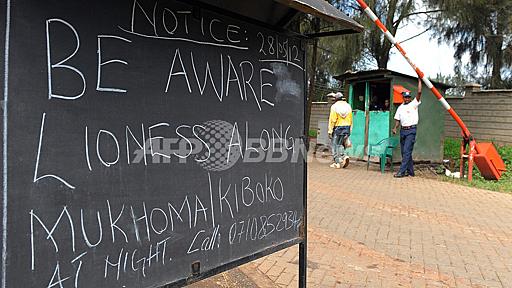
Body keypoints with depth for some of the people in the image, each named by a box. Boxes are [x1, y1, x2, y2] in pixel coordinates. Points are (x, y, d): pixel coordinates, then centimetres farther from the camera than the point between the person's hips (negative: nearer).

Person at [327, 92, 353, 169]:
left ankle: (337, 163, 4)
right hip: (347, 128, 5)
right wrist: (349, 130, 15)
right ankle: (344, 157, -4)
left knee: (336, 145, 4)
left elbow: (332, 120, -12)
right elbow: (350, 120, 9)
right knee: (341, 144, 18)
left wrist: (330, 131, -8)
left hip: (338, 128, -5)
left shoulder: (334, 106, -8)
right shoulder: (348, 106, 8)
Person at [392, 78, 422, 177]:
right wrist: (395, 128, -3)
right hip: (403, 130, 6)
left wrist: (419, 80, -4)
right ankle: (410, 171, 19)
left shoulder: (414, 104, 1)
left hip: (411, 130, -6)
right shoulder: (400, 107, 15)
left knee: (407, 151, -11)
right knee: (404, 152, 9)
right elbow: (397, 120, 14)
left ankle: (402, 171, -12)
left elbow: (419, 92, -9)